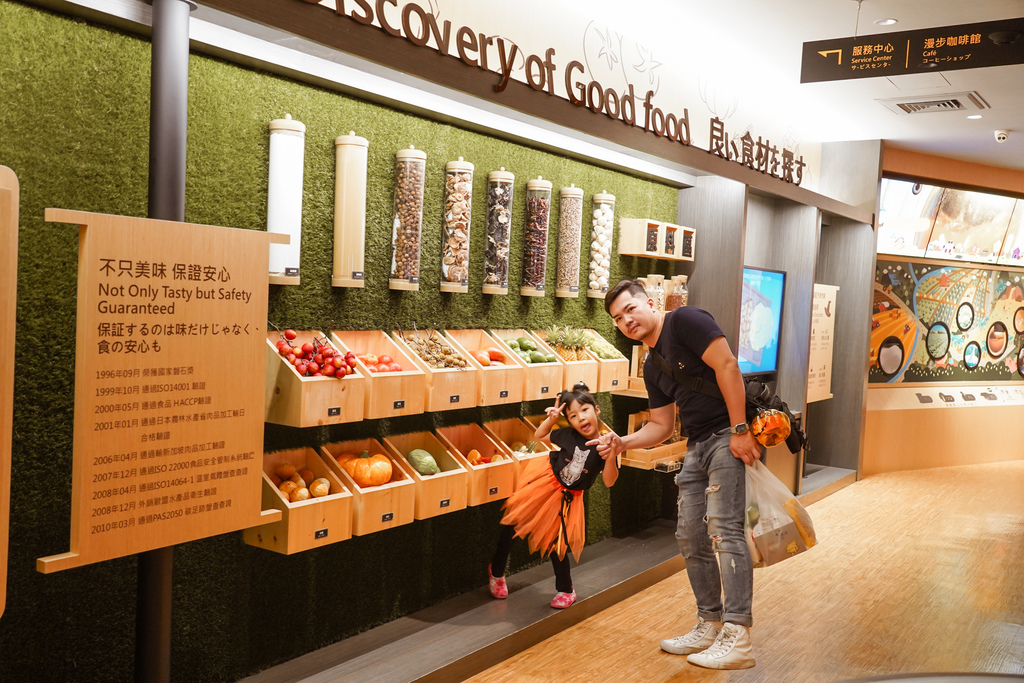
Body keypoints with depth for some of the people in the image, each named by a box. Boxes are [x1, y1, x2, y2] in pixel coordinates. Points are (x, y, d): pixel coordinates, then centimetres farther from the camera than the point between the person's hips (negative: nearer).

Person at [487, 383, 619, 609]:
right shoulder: (567, 435, -14)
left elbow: (609, 481, -23)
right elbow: (539, 437, 4)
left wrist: (611, 454, -38)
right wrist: (551, 419, -14)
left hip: (566, 498, -1)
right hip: (543, 481, 1)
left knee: (557, 543, 7)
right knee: (511, 523, 4)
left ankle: (565, 590, 29)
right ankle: (496, 571, 27)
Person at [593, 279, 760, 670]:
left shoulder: (684, 321, -8)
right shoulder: (652, 367, 17)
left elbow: (726, 365, -17)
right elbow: (661, 427, 19)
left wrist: (739, 430, -21)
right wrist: (622, 443, 1)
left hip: (730, 437, -9)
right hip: (698, 446, 9)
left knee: (723, 528, -16)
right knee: (690, 537, 10)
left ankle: (737, 638, -13)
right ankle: (709, 626, 23)